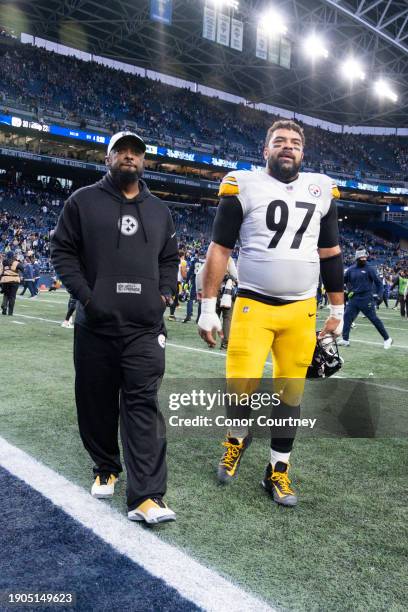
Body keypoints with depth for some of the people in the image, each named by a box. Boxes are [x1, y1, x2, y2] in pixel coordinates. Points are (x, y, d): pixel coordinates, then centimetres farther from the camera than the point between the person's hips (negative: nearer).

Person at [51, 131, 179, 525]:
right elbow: (62, 251, 2)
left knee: (143, 405, -6)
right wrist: (84, 295, -10)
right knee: (96, 403, 9)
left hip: (145, 328, 1)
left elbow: (169, 259, 21)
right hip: (96, 326, -1)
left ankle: (146, 497, -7)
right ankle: (105, 469, 31)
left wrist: (165, 293, 4)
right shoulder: (83, 201, 5)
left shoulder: (159, 210, 16)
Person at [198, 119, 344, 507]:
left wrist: (337, 310, 14)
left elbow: (330, 254, 14)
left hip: (301, 310, 3)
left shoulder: (321, 190, 8)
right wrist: (208, 308, -6)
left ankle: (278, 471, 26)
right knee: (241, 386, -10)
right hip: (253, 305, -3)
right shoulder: (244, 186, -2)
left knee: (290, 393, 8)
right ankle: (238, 437, 25)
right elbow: (219, 250, -2)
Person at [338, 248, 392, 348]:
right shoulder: (351, 269, 7)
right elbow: (343, 280, 19)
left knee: (374, 319, -3)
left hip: (366, 298, -5)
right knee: (347, 317, 0)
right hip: (353, 298, 5)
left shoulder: (369, 269, -4)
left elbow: (378, 282, -3)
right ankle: (345, 340, 8)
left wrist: (379, 295, -9)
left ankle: (387, 339, 9)